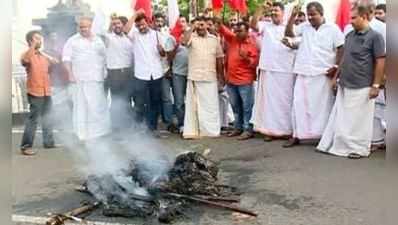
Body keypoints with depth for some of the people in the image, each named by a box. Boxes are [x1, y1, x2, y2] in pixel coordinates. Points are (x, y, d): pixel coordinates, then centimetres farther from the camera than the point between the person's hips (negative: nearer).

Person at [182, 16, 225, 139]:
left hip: (210, 77, 2)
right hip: (194, 77, -2)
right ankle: (192, 131, 9)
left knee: (211, 105, 7)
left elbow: (219, 59, 12)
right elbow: (184, 41, -24)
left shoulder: (214, 39, 9)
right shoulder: (191, 37, 1)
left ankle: (211, 130, 17)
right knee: (194, 104, 3)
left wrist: (221, 77, 10)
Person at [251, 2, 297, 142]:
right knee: (269, 99, 4)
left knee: (284, 101, 5)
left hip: (285, 70, -1)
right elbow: (253, 24, -9)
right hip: (268, 69, 1)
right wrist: (262, 9, -15)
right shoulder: (266, 26, 8)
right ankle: (270, 130, 11)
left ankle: (285, 130, 13)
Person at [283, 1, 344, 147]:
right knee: (299, 104, 4)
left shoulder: (332, 28, 0)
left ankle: (324, 136, 11)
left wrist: (336, 67, -9)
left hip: (323, 74, -3)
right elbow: (288, 33, 6)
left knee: (322, 105, 2)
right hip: (303, 73, 4)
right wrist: (293, 16, -3)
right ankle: (296, 135, 12)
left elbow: (341, 49, 0)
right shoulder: (304, 27, 9)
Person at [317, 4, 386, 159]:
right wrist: (336, 77, 14)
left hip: (362, 87, -6)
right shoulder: (350, 35, 10)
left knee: (359, 120, 3)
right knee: (340, 118, 12)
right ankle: (338, 145, 23)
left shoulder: (375, 36, -9)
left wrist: (376, 85, -14)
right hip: (345, 85, 6)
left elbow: (380, 62, -11)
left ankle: (360, 149, 17)